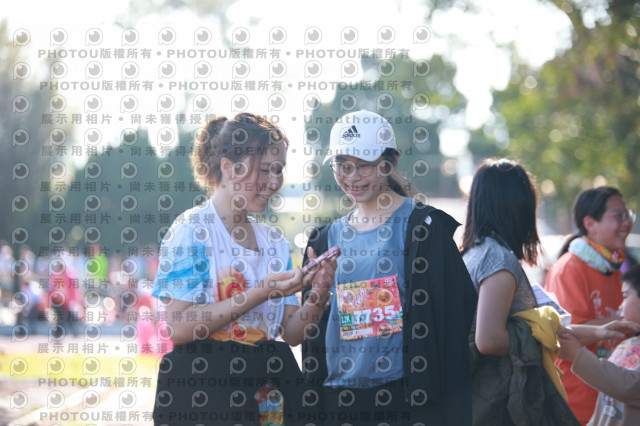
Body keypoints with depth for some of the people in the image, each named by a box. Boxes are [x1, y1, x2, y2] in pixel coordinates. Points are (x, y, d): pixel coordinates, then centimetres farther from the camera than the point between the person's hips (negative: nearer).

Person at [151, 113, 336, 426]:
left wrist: (317, 298, -11)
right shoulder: (192, 229, -7)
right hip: (203, 388, -6)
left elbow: (291, 333, 9)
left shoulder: (274, 242, 12)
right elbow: (178, 327, -17)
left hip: (268, 393, 6)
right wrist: (260, 293, -20)